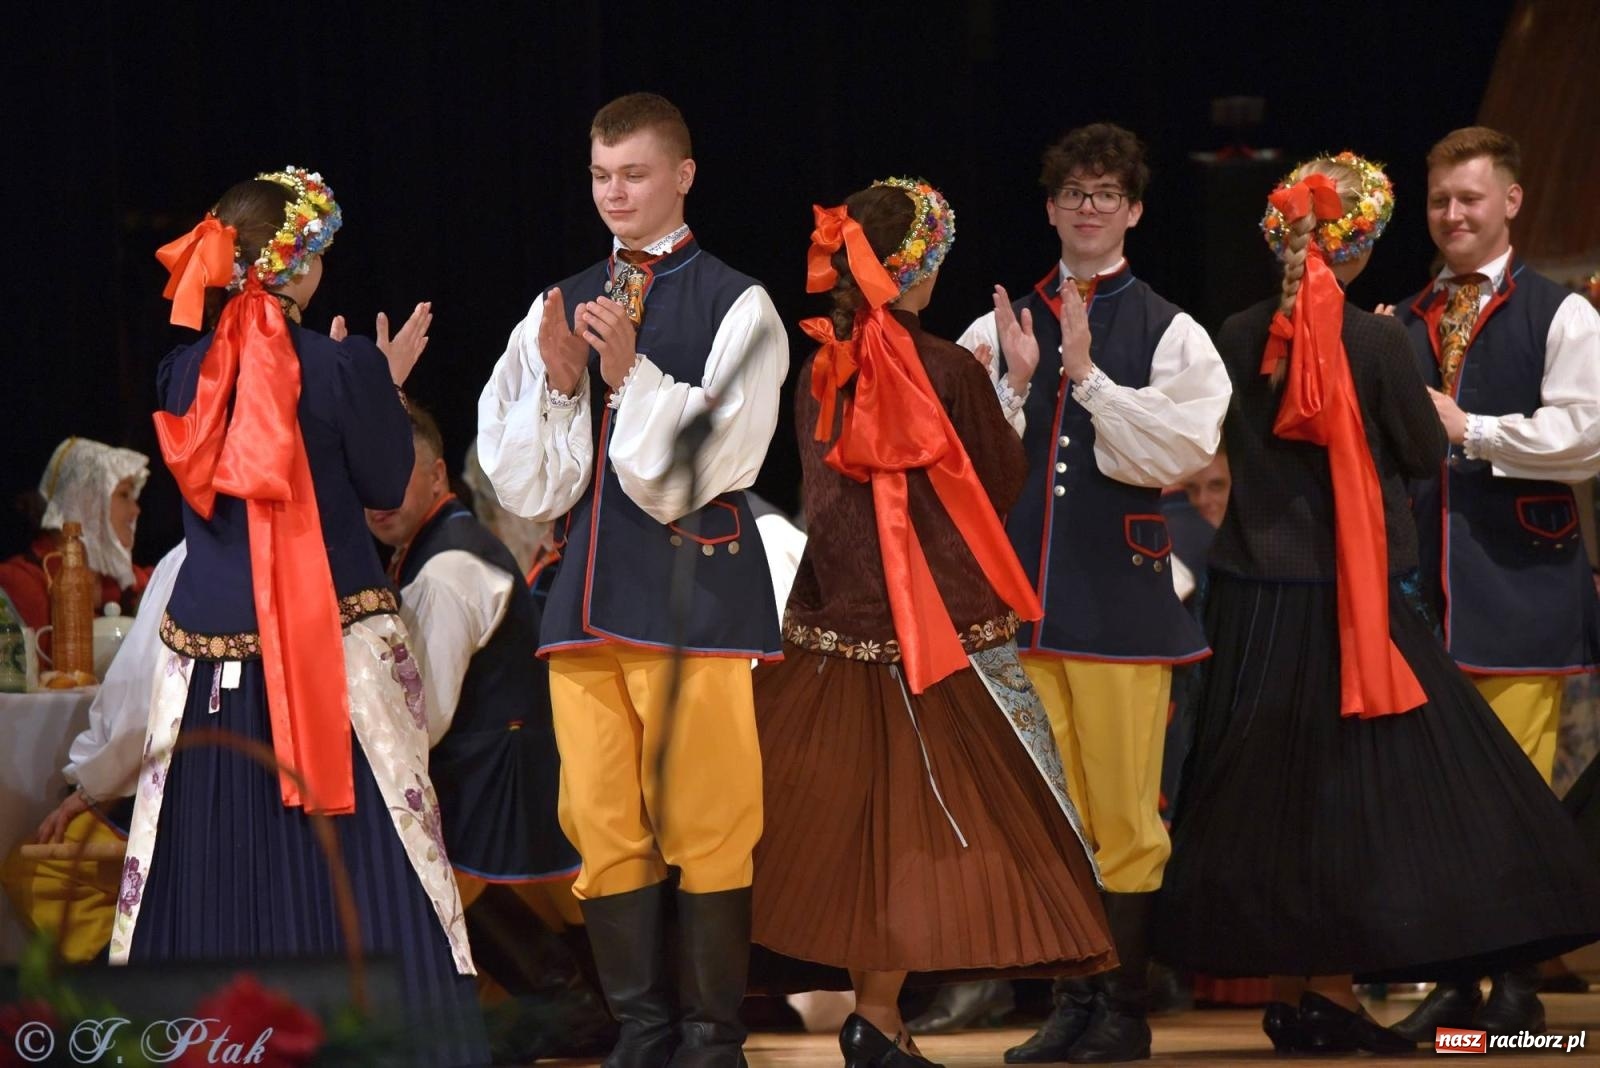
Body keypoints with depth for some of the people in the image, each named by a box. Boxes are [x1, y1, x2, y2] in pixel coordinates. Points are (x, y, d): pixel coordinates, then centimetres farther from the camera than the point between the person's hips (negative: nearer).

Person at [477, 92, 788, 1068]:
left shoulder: (736, 307, -1)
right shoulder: (559, 308, 12)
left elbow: (705, 467, -7)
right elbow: (526, 484, 9)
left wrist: (632, 374, -17)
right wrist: (559, 385, -7)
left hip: (696, 587, -4)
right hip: (588, 584, 5)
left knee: (706, 825, -4)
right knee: (603, 823, 5)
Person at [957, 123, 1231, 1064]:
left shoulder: (1170, 334, 3)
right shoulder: (1000, 330, 10)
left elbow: (1178, 451, -11)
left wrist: (1085, 374, -17)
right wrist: (1017, 384, -12)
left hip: (1122, 589, -3)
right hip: (1023, 588, 3)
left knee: (1124, 807, -2)